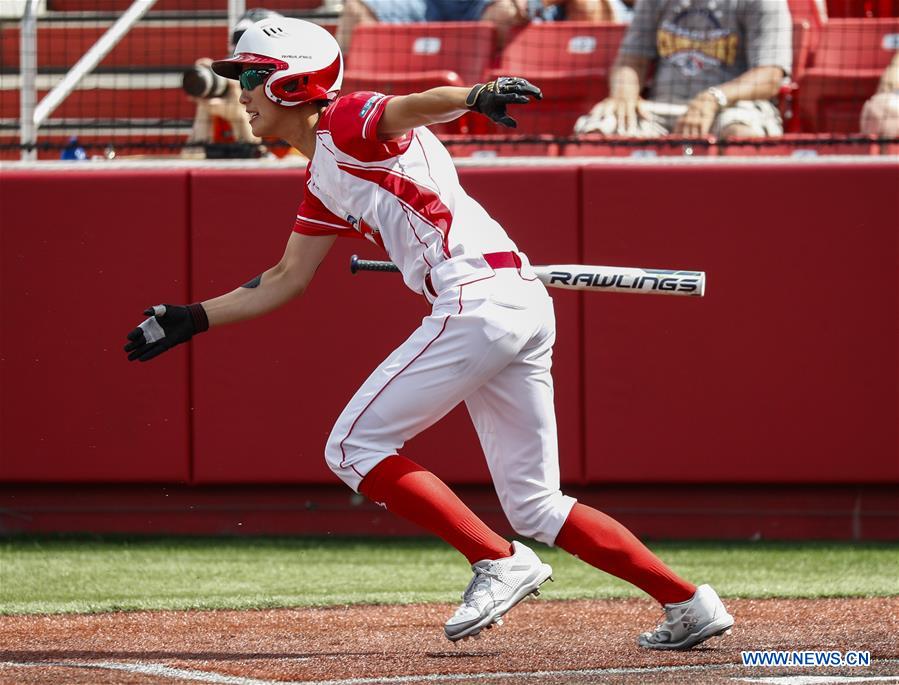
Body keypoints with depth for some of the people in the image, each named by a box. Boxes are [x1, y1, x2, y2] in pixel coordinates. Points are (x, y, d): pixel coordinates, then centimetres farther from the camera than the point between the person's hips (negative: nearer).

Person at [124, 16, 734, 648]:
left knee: (353, 449, -3)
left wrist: (478, 96, -45)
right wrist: (192, 319, 33)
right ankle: (689, 603, 8)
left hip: (477, 304, -10)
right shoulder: (324, 179, 25)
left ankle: (500, 562, -8)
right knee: (535, 506, 11)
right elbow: (288, 280, 34)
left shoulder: (345, 123, -3)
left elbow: (415, 108, -25)